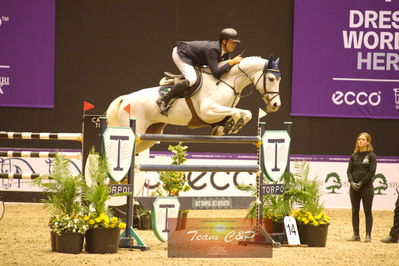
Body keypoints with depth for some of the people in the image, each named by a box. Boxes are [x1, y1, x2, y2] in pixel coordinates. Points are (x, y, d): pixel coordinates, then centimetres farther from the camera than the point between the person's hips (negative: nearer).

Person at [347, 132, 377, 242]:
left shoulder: (371, 156, -3)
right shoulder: (354, 156, 9)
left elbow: (371, 172, -9)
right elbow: (349, 170, 6)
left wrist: (361, 183, -13)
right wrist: (352, 182, -10)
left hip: (366, 187, -4)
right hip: (354, 187, 4)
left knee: (367, 211, 0)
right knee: (355, 211, 5)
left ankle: (368, 235, 3)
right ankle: (356, 234, 10)